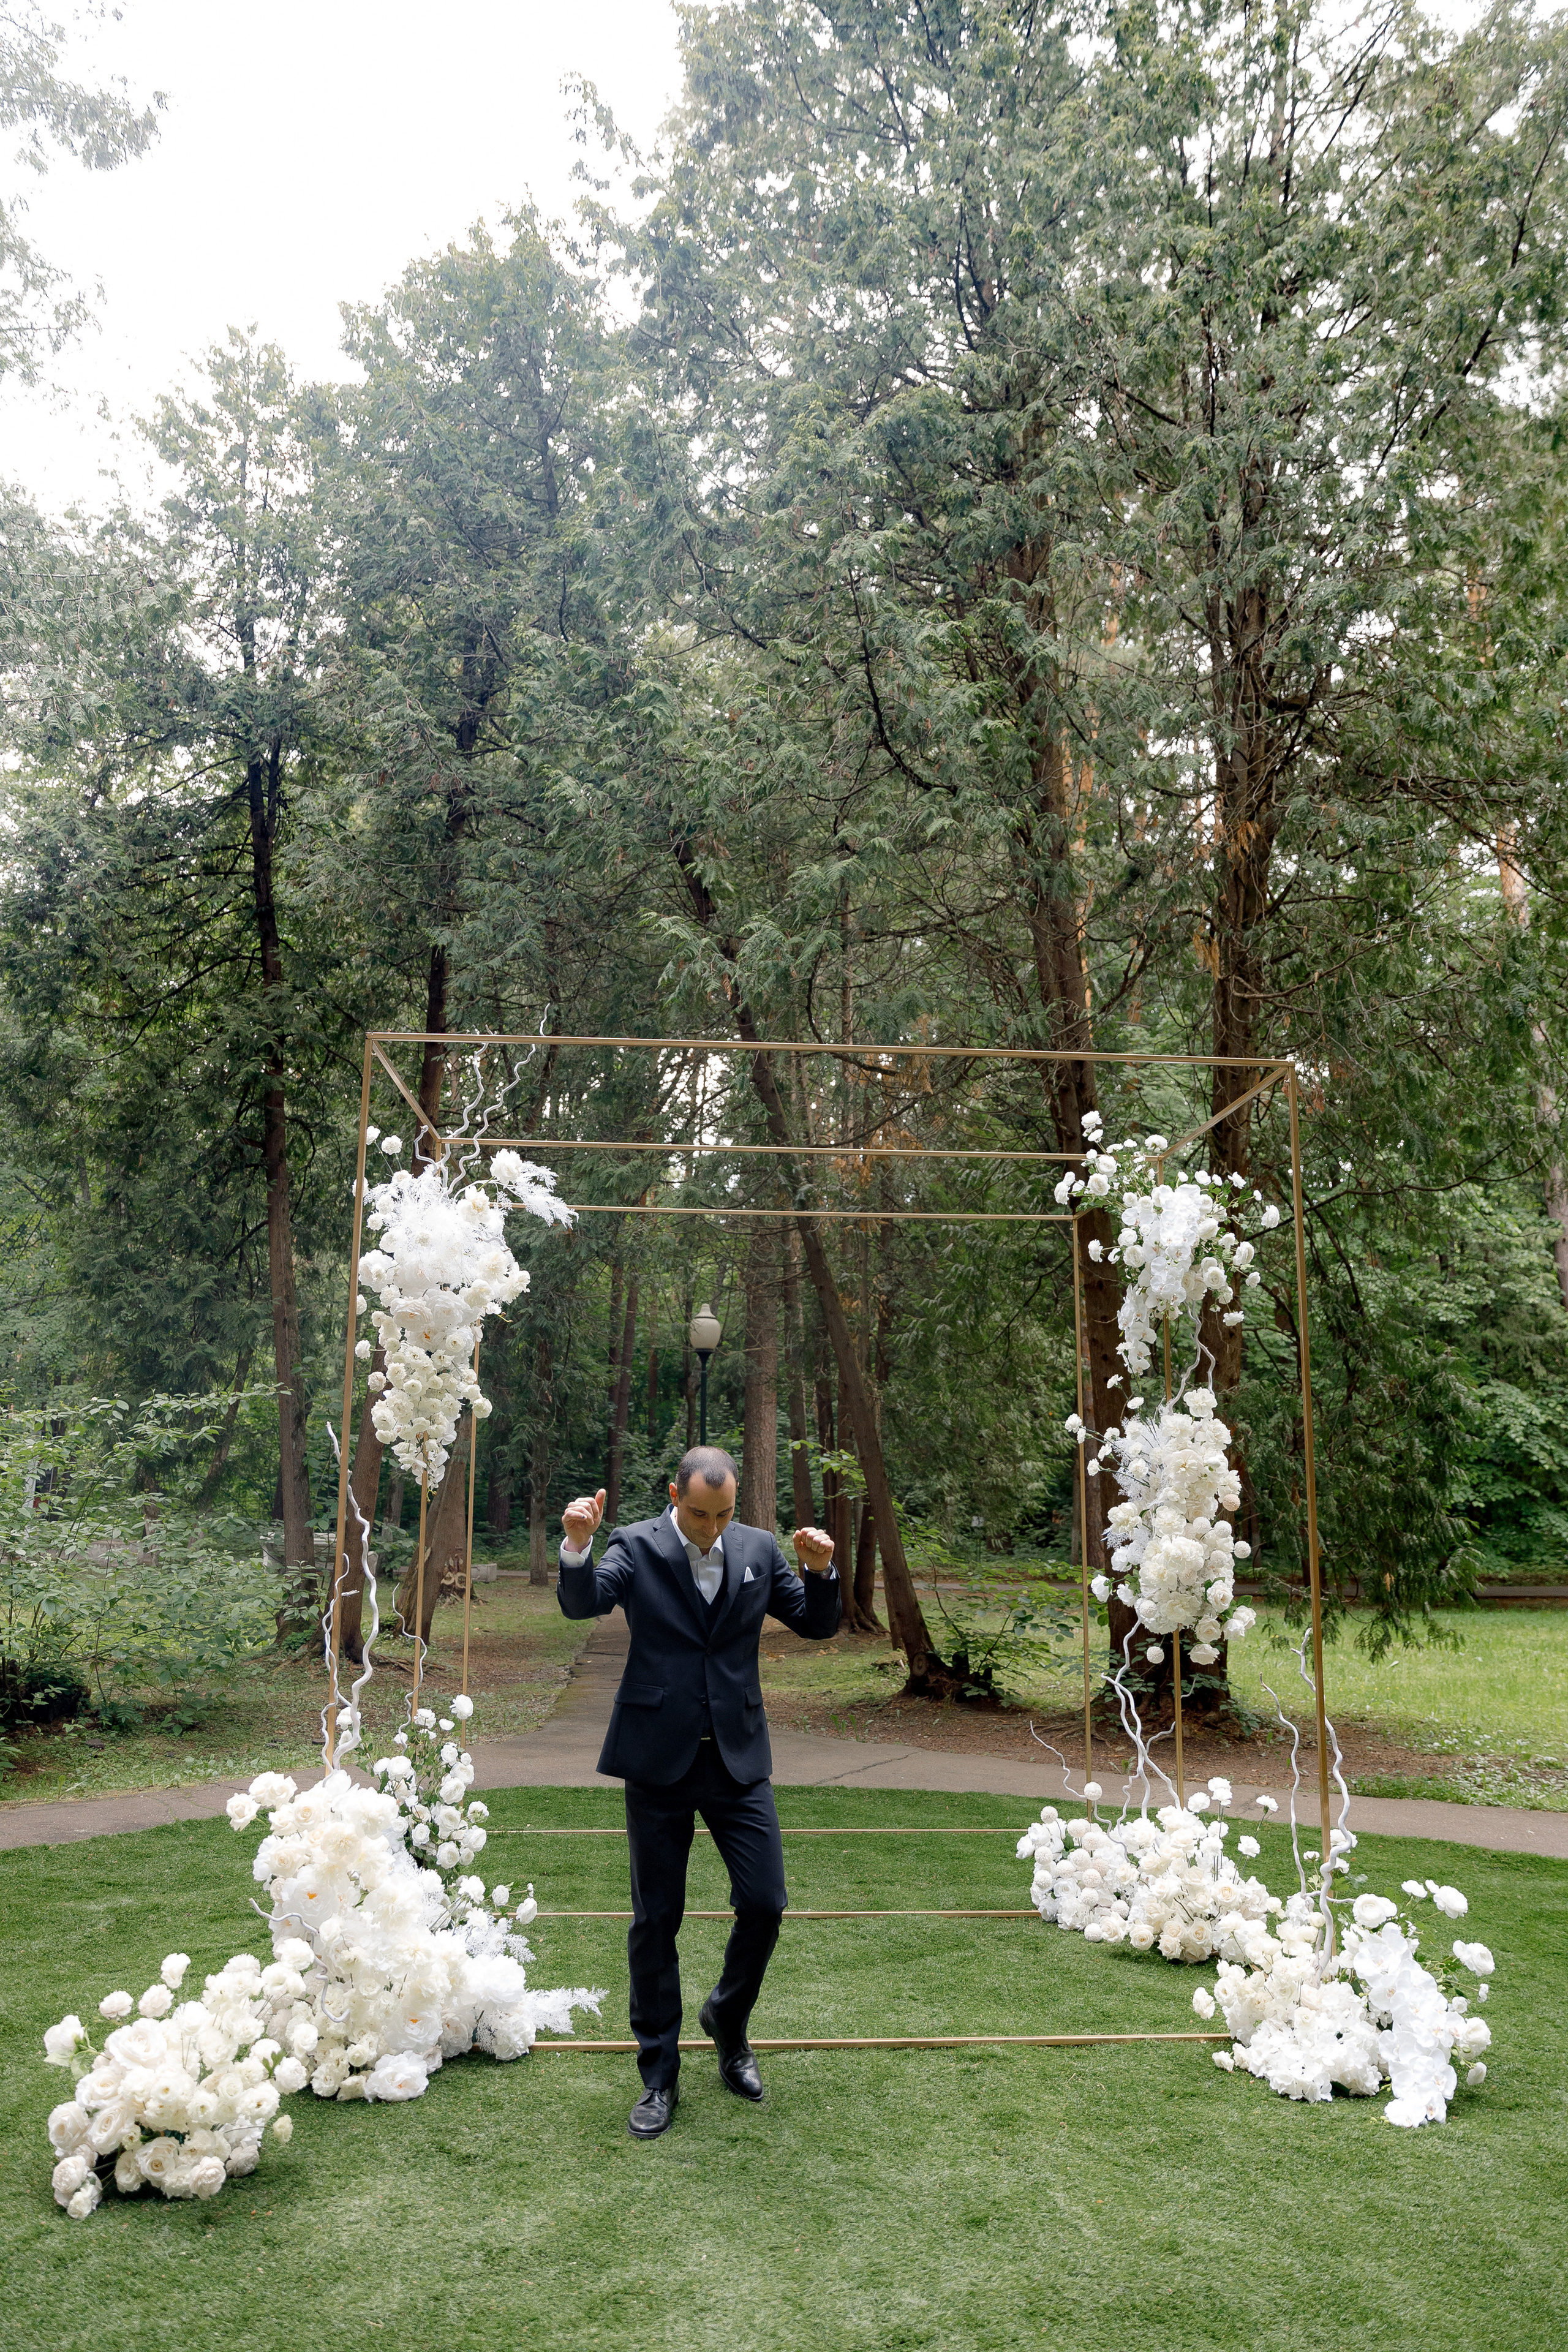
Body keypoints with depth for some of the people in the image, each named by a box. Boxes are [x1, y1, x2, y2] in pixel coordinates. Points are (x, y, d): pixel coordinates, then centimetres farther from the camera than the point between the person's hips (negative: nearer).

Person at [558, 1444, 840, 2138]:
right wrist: (577, 1547, -39)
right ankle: (658, 2076, 23)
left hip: (738, 1756, 2)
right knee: (655, 1921, 7)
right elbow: (582, 1602, -20)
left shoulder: (758, 1549, 4)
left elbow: (818, 1624, 5)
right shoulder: (636, 1547, -5)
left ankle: (727, 2022, 30)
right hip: (659, 1759, -2)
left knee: (764, 1904, 0)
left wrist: (821, 1572, -15)